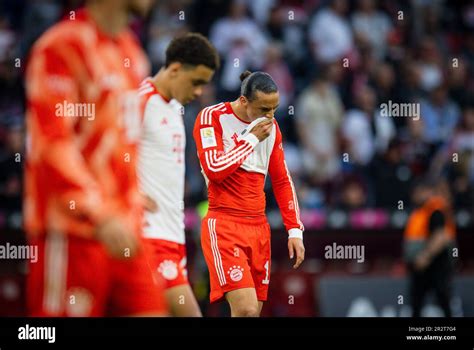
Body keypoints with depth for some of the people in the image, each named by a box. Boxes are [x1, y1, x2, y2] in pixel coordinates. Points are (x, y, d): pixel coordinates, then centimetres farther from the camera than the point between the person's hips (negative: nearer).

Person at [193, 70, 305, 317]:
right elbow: (214, 170, -18)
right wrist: (252, 139, -12)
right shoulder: (212, 117, -6)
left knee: (255, 310, 3)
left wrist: (295, 230, 11)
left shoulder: (270, 127, 12)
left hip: (259, 228, 6)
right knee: (246, 310, -21)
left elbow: (282, 181, 18)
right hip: (224, 225, -6)